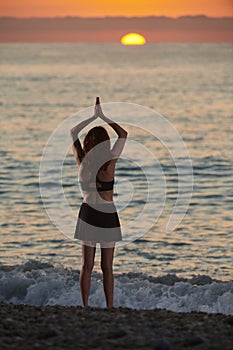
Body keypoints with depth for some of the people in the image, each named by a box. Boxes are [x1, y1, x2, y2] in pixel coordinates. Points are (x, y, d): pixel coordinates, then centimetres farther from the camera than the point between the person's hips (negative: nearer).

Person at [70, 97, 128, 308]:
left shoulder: (82, 162, -5)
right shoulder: (110, 163, -12)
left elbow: (74, 132, 10)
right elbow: (123, 134, -1)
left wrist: (93, 117, 12)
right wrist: (102, 117, 1)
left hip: (87, 213, 3)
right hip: (108, 216, -3)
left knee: (87, 265, 7)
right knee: (107, 267, 2)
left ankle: (85, 307, 5)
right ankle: (109, 307, 2)